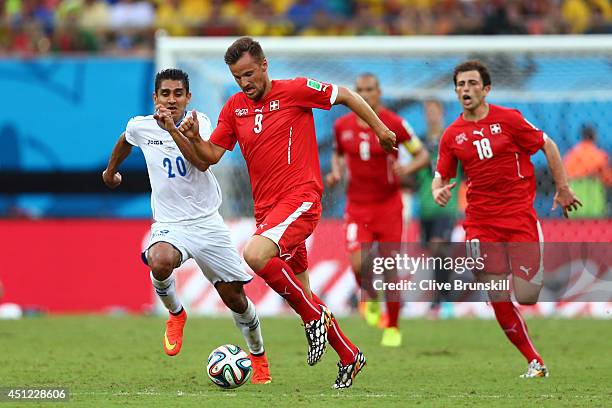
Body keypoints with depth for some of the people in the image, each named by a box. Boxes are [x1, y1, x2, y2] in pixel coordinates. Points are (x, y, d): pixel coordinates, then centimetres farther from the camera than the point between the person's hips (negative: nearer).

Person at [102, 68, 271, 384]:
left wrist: (172, 128, -32)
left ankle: (258, 357, 29)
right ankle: (175, 313, -3)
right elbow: (126, 140, 25)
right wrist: (110, 170, 40)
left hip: (207, 222, 0)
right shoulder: (140, 127, -1)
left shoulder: (198, 122, -7)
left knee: (234, 297, 2)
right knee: (160, 262, -36)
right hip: (169, 225, 0)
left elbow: (203, 162, -25)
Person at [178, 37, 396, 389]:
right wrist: (194, 138, -9)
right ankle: (349, 357, 24)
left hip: (300, 198, -7)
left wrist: (380, 129, 9)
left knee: (255, 255, -30)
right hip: (266, 209, 7)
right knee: (301, 295, 9)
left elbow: (345, 96, 5)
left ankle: (315, 315, -12)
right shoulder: (235, 107, 10)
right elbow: (212, 155, 10)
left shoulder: (295, 91, -5)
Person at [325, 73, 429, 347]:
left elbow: (423, 155, -3)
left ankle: (393, 328, 17)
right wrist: (336, 172, -1)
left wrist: (407, 169, -24)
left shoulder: (394, 124, -9)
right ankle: (370, 297, 16)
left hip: (388, 206, -2)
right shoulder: (343, 126, 0)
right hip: (357, 208, 2)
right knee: (358, 262, -18)